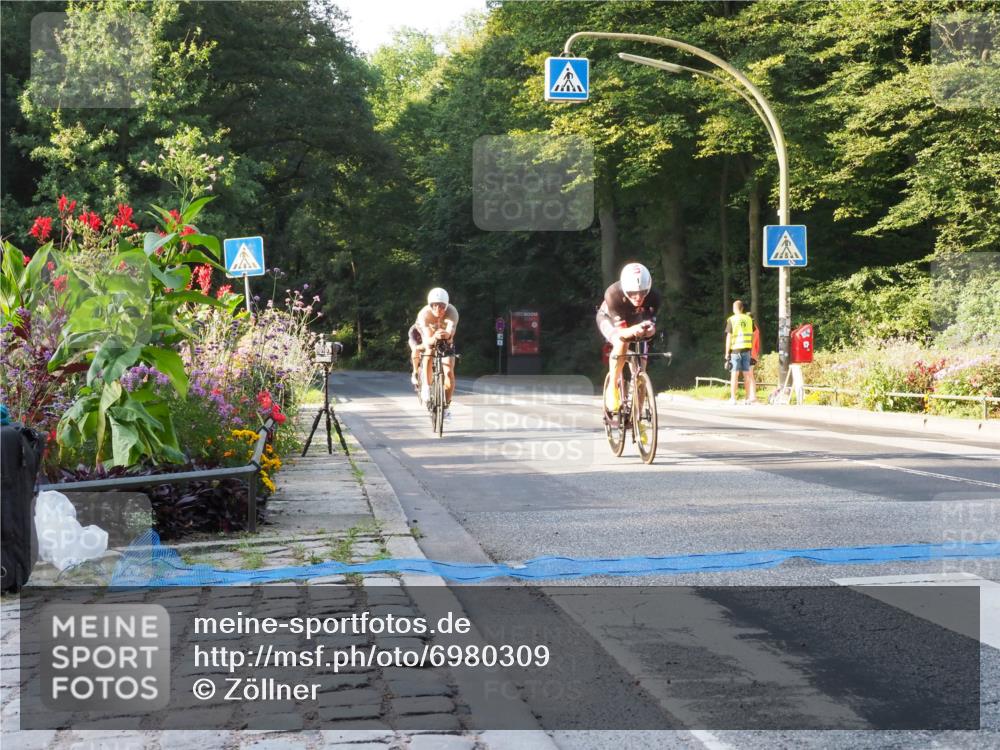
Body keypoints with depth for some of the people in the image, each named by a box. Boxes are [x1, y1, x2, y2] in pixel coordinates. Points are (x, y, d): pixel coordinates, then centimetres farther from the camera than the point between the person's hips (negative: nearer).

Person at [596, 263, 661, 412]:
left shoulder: (653, 296, -34)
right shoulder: (613, 294, -40)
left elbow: (651, 327, -28)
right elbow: (621, 331, -40)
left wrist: (649, 329, -53)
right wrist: (633, 330, -62)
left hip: (634, 320, 3)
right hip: (610, 319, -3)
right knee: (621, 343, -36)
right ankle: (612, 387, -19)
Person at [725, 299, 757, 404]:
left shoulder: (731, 320, -4)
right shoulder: (749, 319, 8)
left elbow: (729, 337, -6)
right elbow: (751, 336, 9)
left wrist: (727, 353, -3)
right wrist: (751, 349, 15)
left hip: (735, 350, -3)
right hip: (746, 349, 3)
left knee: (734, 374, 0)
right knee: (747, 374, 8)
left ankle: (733, 398, 0)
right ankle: (750, 397, 6)